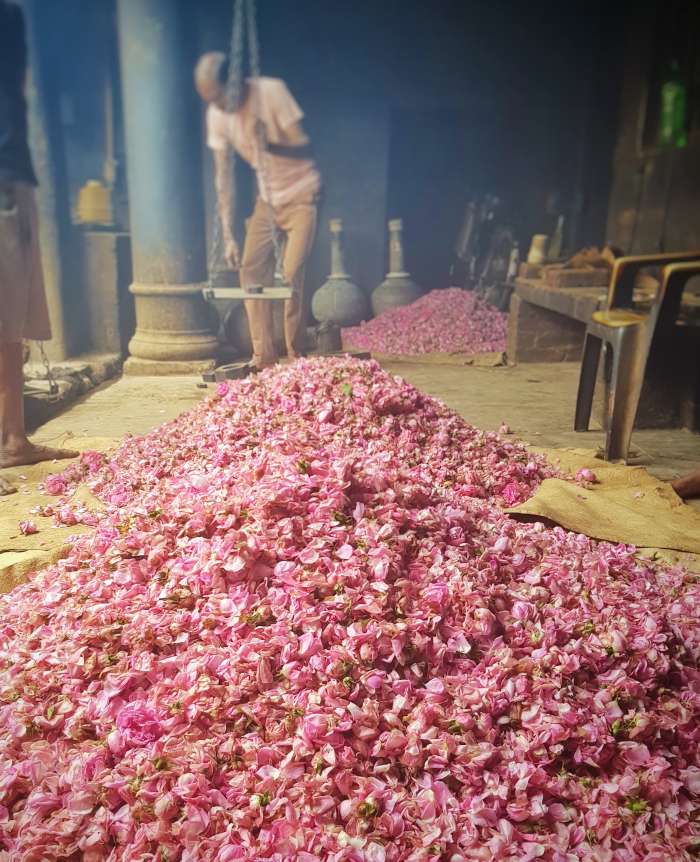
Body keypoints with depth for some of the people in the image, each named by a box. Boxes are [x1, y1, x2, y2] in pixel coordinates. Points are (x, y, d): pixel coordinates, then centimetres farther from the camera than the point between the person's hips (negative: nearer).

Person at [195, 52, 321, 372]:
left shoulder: (271, 91, -18)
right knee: (250, 270, -4)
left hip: (301, 195, -5)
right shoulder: (216, 115, -5)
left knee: (291, 275, -15)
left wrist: (269, 143, -36)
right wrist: (228, 235, -10)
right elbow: (223, 176, -5)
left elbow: (304, 147, -17)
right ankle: (263, 354, 1)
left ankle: (295, 355, -3)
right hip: (267, 198, 5)